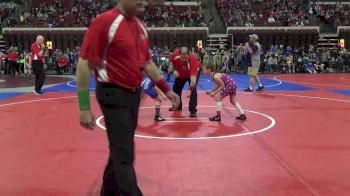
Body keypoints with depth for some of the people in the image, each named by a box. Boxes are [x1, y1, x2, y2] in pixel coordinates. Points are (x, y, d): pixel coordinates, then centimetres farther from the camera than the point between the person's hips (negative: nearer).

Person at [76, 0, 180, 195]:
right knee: (124, 156, -3)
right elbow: (84, 64, -17)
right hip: (114, 95, -8)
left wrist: (166, 89, 15)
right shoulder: (105, 22, -17)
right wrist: (84, 108, -19)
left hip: (134, 94, 8)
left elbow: (147, 63, 18)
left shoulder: (141, 26, 7)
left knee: (120, 150, 20)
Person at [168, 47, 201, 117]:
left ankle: (193, 110, -14)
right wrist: (174, 70, -22)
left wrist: (190, 90, -54)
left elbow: (193, 77, -47)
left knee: (193, 90, -21)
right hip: (180, 73, 5)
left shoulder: (193, 60, -45)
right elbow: (171, 61, -7)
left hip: (194, 72, -5)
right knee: (176, 88, 13)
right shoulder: (175, 54, -34)